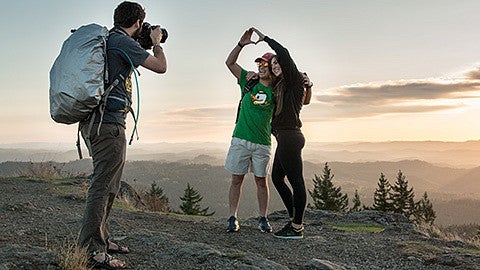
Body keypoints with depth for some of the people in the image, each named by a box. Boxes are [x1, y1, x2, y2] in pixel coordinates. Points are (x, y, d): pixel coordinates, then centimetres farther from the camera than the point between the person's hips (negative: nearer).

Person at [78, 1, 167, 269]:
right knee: (103, 186, -10)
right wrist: (156, 42, 14)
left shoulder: (107, 40, 20)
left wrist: (147, 44, 32)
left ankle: (101, 239, 22)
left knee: (108, 186, 15)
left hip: (97, 122, 10)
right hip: (108, 122, -10)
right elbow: (160, 66, -4)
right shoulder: (123, 41, -8)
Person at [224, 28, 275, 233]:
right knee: (237, 179, 2)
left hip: (262, 143, 0)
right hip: (240, 139, 1)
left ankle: (262, 218, 16)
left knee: (261, 180, 5)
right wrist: (241, 44, -5)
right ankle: (233, 218, 8)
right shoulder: (249, 81, 8)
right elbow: (230, 62, 7)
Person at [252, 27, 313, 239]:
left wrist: (265, 38, -7)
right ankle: (294, 220, 22)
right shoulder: (281, 87, 19)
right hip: (284, 138, 10)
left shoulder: (294, 81, -6)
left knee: (296, 182, -5)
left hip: (290, 137, -10)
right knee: (277, 178, 16)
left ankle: (296, 228, 0)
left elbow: (284, 53, -17)